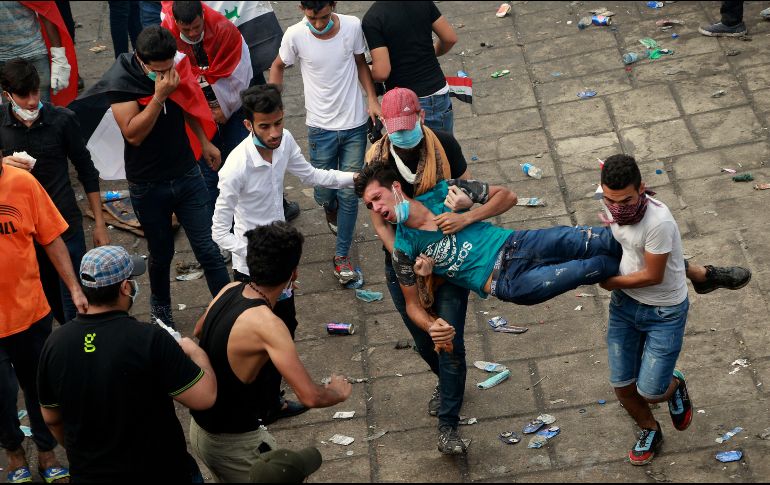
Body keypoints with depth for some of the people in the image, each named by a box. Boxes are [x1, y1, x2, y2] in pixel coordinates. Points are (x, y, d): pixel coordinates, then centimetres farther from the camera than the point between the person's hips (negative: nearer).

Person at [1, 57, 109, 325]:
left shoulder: (62, 119, -7)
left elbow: (86, 170, 3)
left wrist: (99, 223, 3)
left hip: (65, 223, -2)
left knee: (75, 301, -2)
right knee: (51, 301, 12)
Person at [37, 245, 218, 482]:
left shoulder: (55, 344, -11)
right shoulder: (150, 340, -25)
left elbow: (51, 418, 3)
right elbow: (204, 397, -22)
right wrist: (196, 352, -3)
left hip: (87, 473, 3)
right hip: (158, 472, -3)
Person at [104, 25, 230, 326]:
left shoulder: (176, 68, -8)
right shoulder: (121, 82, -22)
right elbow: (133, 134, -31)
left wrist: (204, 142, 18)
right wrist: (160, 95, -36)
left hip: (187, 176, 3)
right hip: (147, 186, -2)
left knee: (207, 250, 0)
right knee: (161, 254, 16)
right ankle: (160, 307, 41)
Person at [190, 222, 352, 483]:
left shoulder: (230, 290, -5)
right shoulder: (266, 324, -30)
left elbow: (199, 331, 17)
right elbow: (310, 397, -30)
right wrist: (338, 391, -10)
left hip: (199, 426, 8)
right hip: (232, 442, -8)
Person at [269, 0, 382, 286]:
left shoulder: (352, 27, -13)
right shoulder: (295, 35, -16)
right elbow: (278, 67, 4)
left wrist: (372, 99, -5)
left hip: (355, 125, 0)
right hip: (321, 128, 0)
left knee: (349, 194, 4)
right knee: (324, 192, 10)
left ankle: (342, 256, 20)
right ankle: (330, 208, 49)